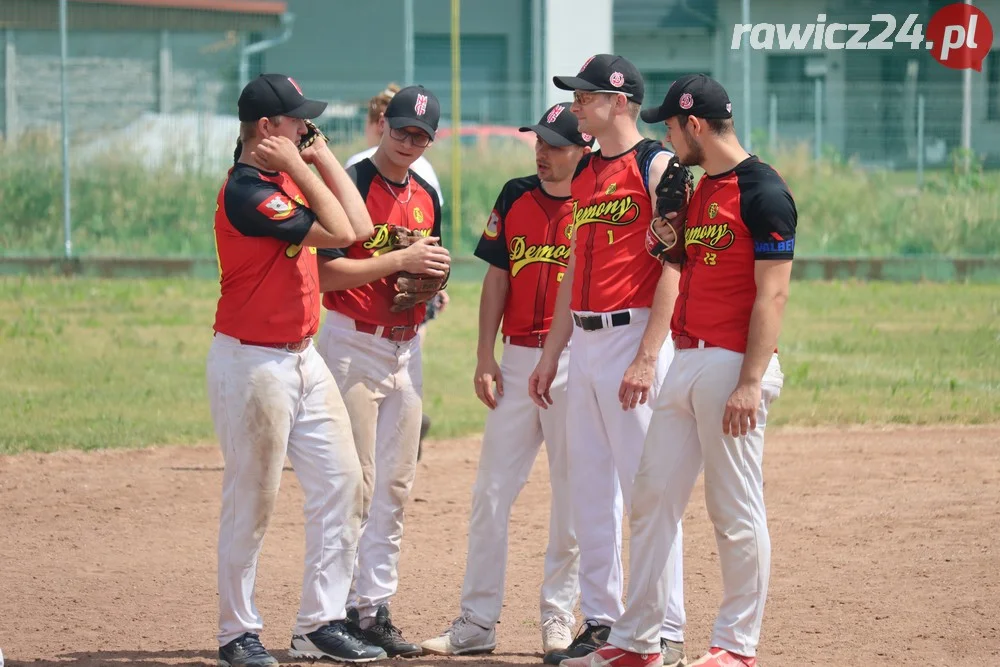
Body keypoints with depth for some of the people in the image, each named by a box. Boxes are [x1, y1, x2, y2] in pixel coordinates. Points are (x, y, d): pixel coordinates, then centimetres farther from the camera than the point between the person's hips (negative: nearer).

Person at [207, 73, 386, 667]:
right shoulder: (248, 191, -19)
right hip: (253, 365, -9)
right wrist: (299, 169, -14)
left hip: (304, 359, 9)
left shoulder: (288, 176, 10)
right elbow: (339, 233, -20)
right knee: (253, 501, -1)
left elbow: (360, 225, 6)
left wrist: (321, 156, 7)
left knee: (342, 483, 6)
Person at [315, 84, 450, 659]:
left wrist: (434, 287, 0)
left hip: (407, 347, 7)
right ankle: (344, 608, -5)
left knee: (396, 484, 8)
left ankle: (377, 608, 13)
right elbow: (325, 272, -17)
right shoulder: (351, 185, -11)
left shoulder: (427, 196, 12)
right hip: (355, 344, -7)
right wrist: (399, 261, -21)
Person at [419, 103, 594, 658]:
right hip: (516, 359, 4)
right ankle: (477, 622, 4)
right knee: (491, 491, 1)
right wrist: (486, 356, 3)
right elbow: (497, 278, 10)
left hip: (574, 363, -4)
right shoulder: (515, 197, 8)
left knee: (572, 495, 2)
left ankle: (558, 617, 11)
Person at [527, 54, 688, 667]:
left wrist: (648, 357, -21)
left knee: (646, 489, -9)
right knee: (591, 490, 9)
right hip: (585, 341, 9)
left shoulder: (657, 166, -9)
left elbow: (673, 267, -15)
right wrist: (551, 354, 19)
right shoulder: (585, 174, 17)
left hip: (634, 336, -9)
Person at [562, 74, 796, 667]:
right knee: (653, 499, 8)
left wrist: (750, 383, -22)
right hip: (687, 362, 9)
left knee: (736, 510, -3)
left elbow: (772, 294, -17)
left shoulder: (763, 191, -11)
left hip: (735, 366, -9)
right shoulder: (699, 190, 17)